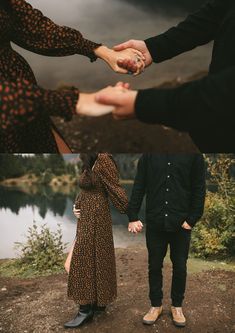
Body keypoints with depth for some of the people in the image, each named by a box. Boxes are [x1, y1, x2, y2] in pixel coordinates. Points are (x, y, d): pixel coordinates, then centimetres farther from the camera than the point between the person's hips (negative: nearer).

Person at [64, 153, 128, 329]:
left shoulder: (103, 160, -18)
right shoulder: (90, 164, 10)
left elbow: (116, 189, -19)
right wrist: (77, 205, 3)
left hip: (95, 220, -9)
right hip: (88, 219, 9)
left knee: (85, 260, -2)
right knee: (97, 258, 16)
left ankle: (86, 310, 10)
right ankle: (99, 301, 29)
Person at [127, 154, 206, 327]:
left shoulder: (194, 155, -3)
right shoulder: (149, 155, 1)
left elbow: (199, 189, -2)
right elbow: (138, 187, 1)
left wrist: (192, 219, -9)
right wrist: (133, 217, -3)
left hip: (181, 224, -1)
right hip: (155, 223, 1)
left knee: (180, 267, 13)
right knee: (154, 266, 12)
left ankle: (177, 305, 34)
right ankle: (156, 305, 32)